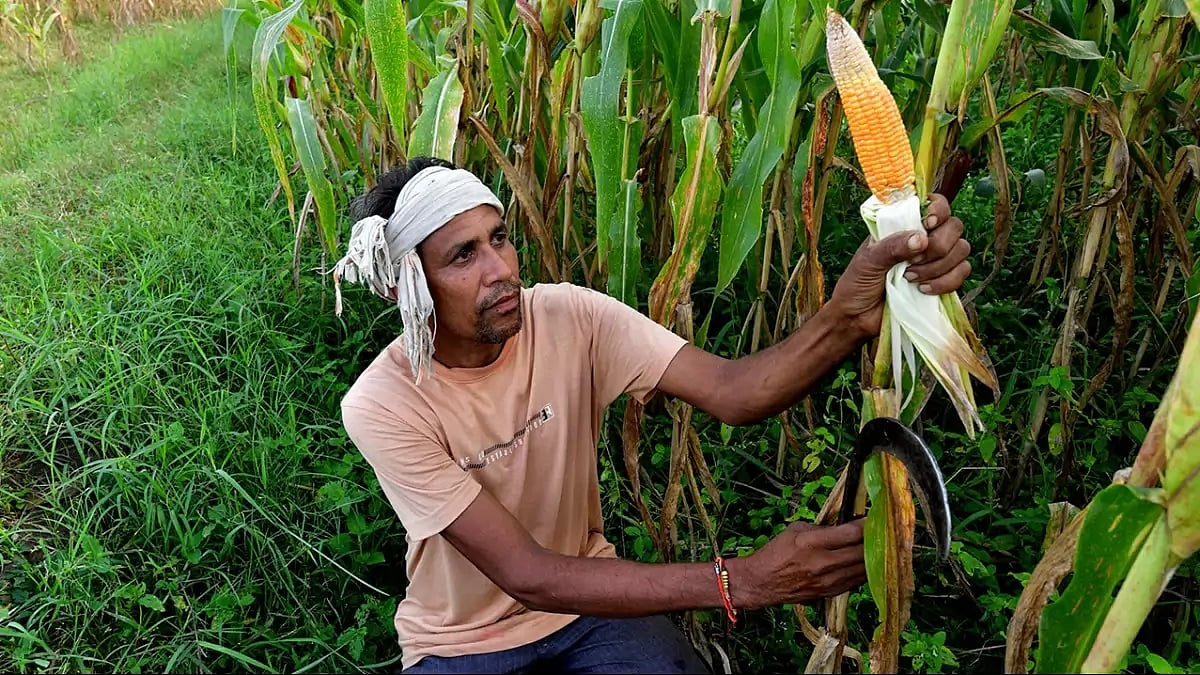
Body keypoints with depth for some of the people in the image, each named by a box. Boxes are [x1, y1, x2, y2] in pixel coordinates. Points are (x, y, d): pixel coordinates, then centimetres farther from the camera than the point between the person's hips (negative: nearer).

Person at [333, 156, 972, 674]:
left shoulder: (569, 316, -17)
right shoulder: (381, 406, -25)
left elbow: (730, 390, -28)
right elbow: (527, 575, -29)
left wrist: (848, 316, -50)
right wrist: (744, 581, -34)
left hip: (588, 597, 2)